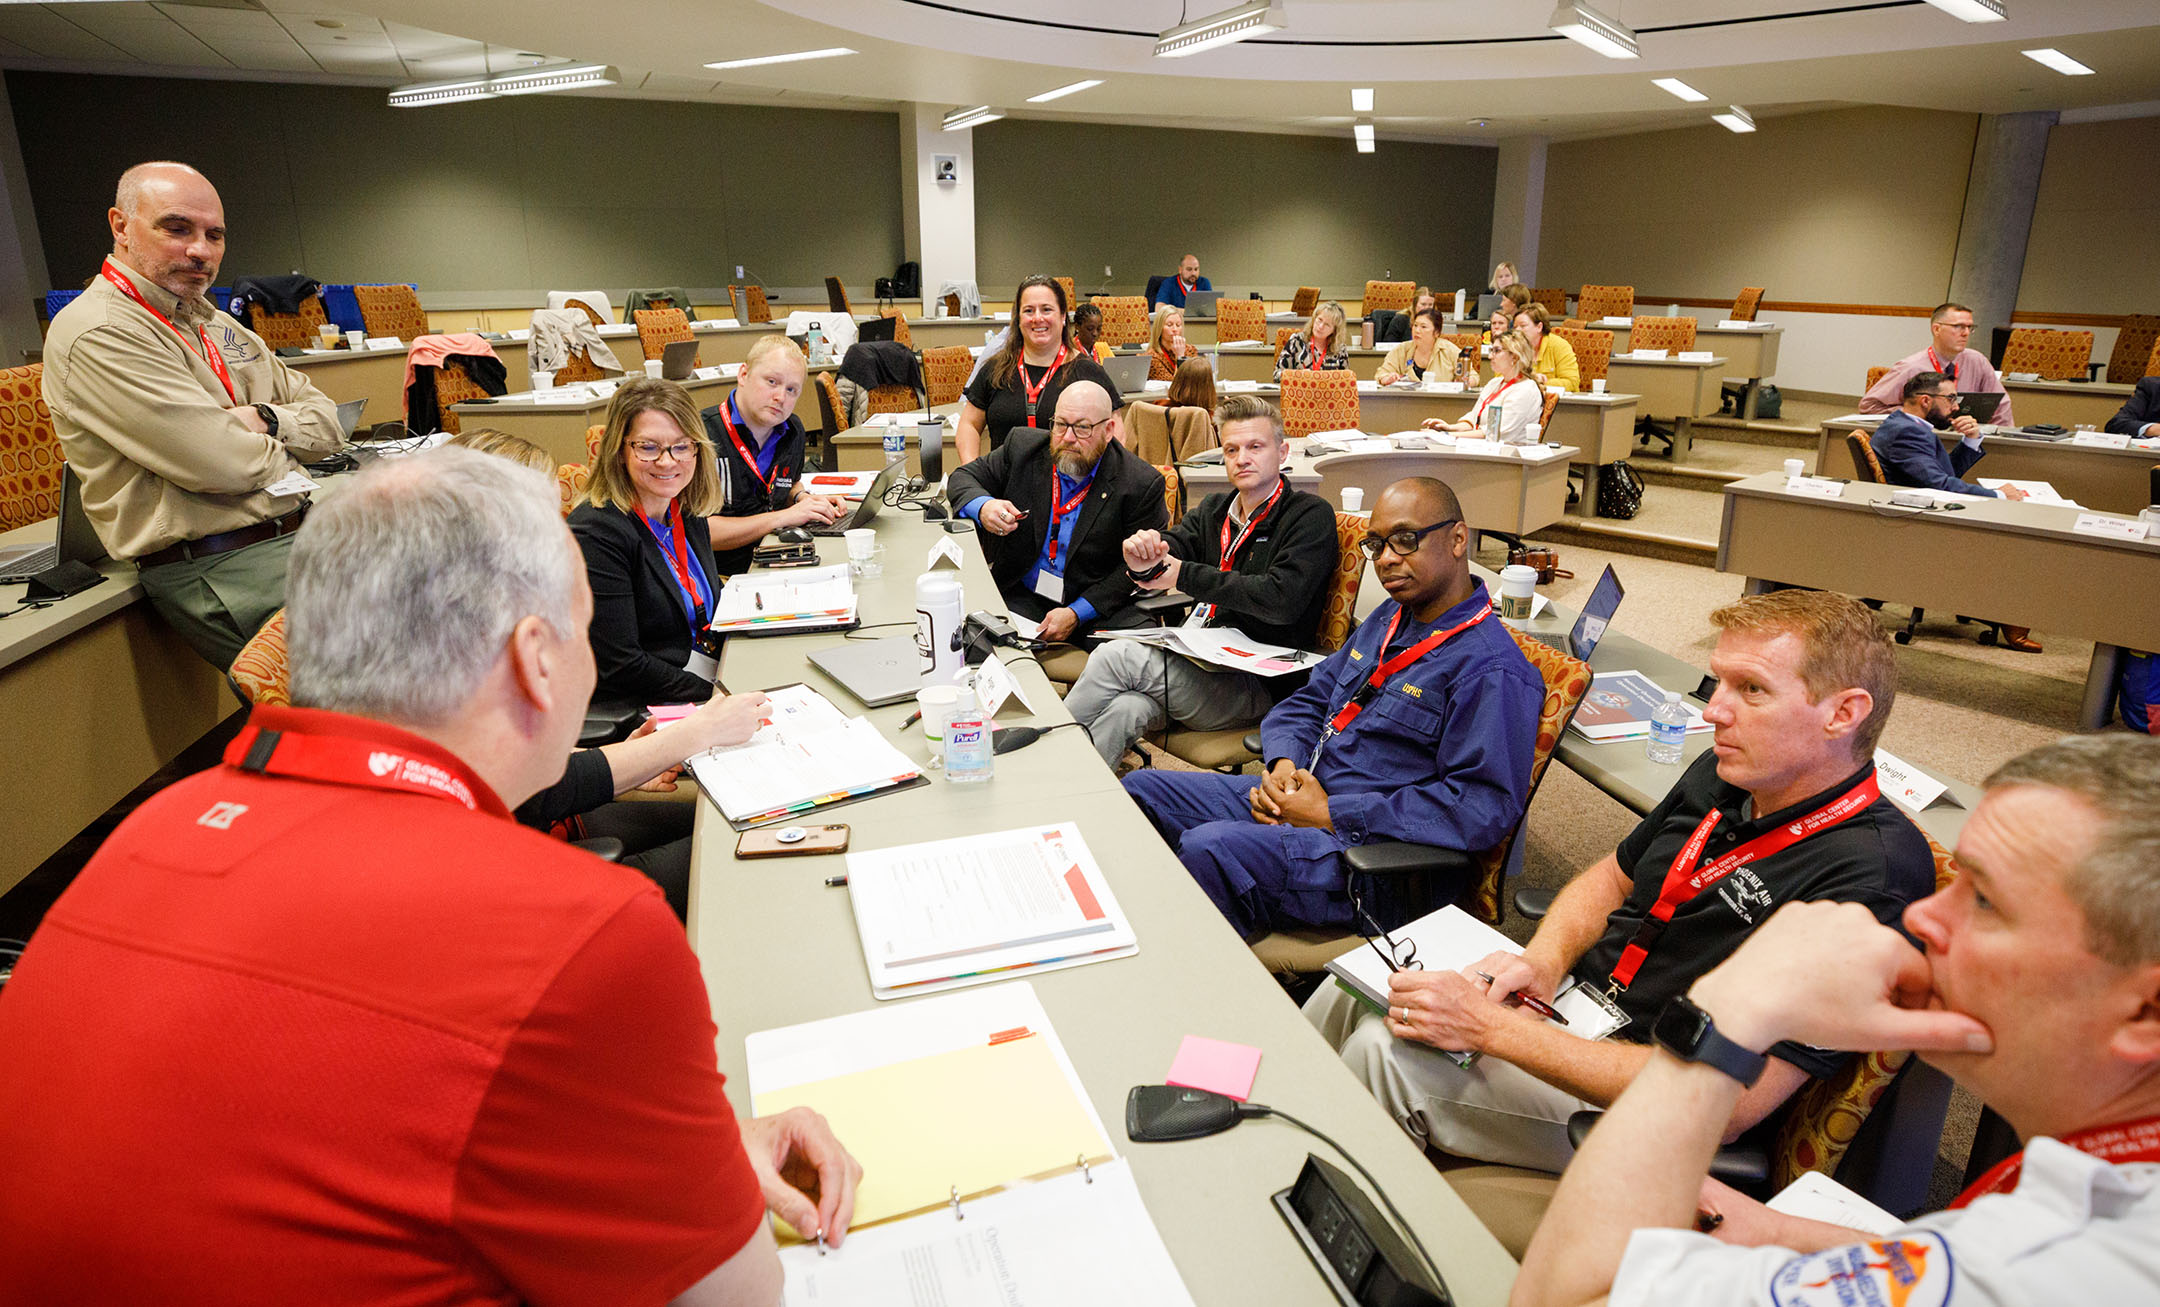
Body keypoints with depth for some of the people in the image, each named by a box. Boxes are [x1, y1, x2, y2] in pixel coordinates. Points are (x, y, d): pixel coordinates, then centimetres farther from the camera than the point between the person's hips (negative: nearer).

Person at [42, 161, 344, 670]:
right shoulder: (95, 334, -6)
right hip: (220, 570, -8)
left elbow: (329, 422, 18)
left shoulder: (216, 324, 22)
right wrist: (284, 451, 6)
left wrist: (266, 419, -2)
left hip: (302, 533, 9)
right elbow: (222, 465, -15)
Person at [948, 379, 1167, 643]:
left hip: (1097, 604, -2)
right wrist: (983, 507, -15)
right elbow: (963, 477, 12)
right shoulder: (1024, 447, 2)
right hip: (1021, 596, 3)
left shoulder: (1142, 484, -8)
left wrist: (1077, 613, -16)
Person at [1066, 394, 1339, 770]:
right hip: (1202, 663, 5)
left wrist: (1186, 576, -13)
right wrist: (1141, 560, -24)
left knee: (1115, 655, -23)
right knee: (1126, 710, -29)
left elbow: (1282, 600, -18)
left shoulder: (1311, 515, -4)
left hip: (1258, 686, -5)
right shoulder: (1214, 510, 18)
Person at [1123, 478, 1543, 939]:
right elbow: (1308, 702, 20)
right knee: (1141, 789, 4)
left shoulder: (1493, 671, -15)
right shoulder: (1388, 620, 15)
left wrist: (1331, 814, -21)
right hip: (1293, 799, 9)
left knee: (1208, 848, -32)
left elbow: (1484, 807, -24)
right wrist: (1283, 766, -4)